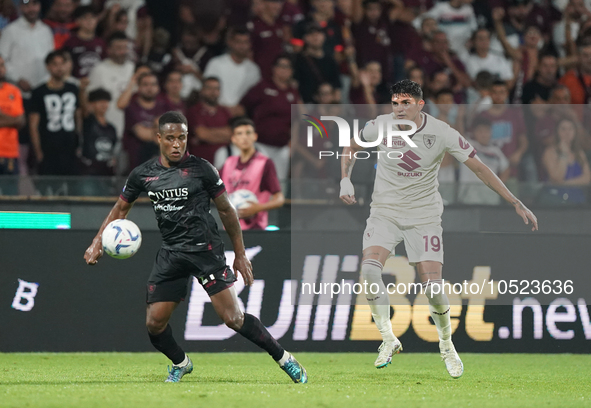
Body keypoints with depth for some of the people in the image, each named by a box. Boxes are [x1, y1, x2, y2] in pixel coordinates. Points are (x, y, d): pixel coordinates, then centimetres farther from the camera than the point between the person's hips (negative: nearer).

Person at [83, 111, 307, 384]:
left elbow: (226, 210, 2)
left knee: (233, 318, -14)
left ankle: (285, 359, 0)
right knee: (154, 322, -2)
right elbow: (121, 208, 16)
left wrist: (240, 254, 4)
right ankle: (181, 364, 27)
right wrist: (97, 243, 4)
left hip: (205, 249, -4)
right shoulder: (143, 174, 3)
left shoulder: (201, 169, -6)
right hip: (171, 253, 4)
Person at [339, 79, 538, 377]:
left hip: (425, 215, -1)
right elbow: (351, 148, 12)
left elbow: (479, 168, -8)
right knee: (369, 269, -24)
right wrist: (345, 180, -5)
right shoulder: (379, 126, -10)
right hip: (385, 211, 1)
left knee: (432, 286, -11)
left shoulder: (442, 133, -15)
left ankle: (447, 346, 16)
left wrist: (516, 204, -9)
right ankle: (388, 339, -9)